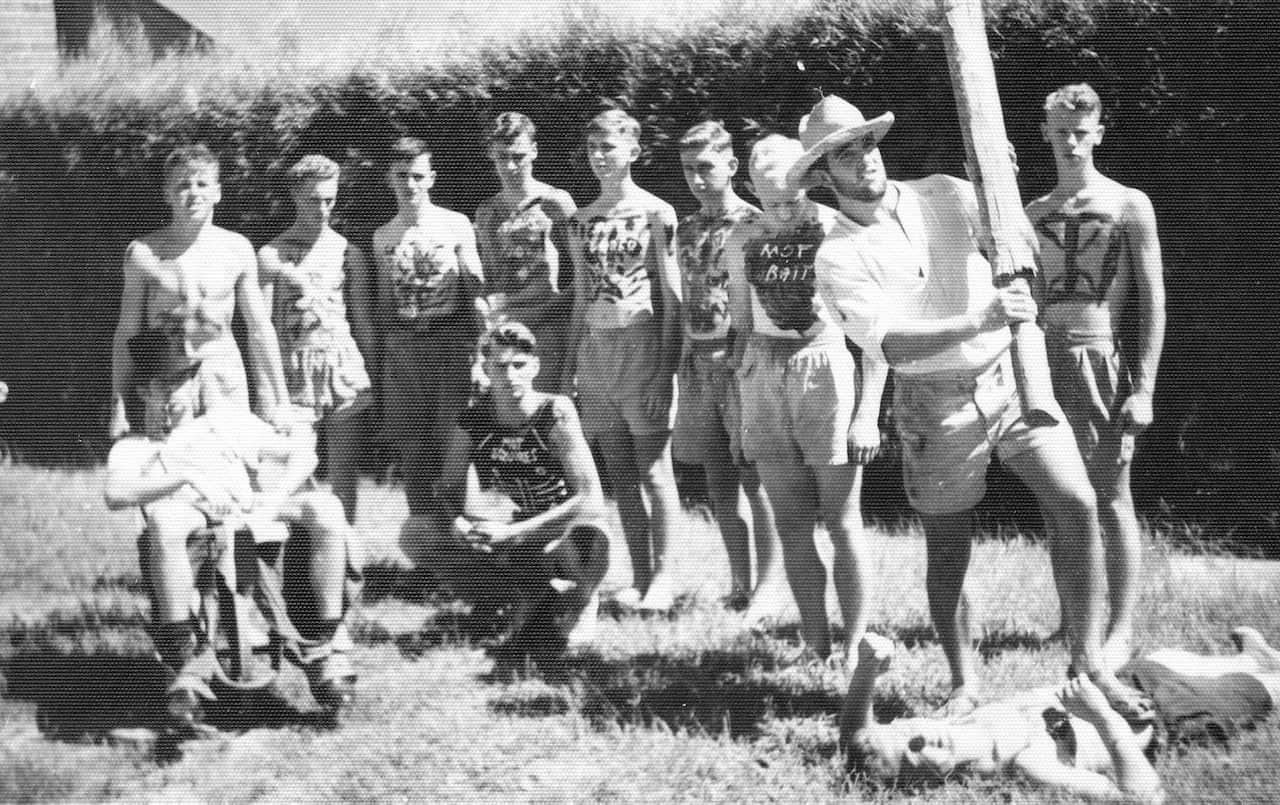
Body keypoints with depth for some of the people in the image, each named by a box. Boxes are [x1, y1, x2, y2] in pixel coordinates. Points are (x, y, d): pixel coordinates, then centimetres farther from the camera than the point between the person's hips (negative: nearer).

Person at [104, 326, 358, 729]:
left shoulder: (229, 421, 32)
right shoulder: (133, 448, 24)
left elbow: (301, 454, 19)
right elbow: (115, 494, 0)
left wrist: (274, 501, -3)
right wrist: (184, 477, -15)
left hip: (251, 517, 2)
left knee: (324, 507, -28)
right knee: (163, 519, -40)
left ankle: (324, 647, -25)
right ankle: (183, 662, -38)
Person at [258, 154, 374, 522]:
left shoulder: (346, 251, 9)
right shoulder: (273, 255, 2)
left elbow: (363, 321, 11)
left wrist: (372, 379, 5)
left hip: (343, 362, 2)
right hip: (294, 364, -2)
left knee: (343, 471, 4)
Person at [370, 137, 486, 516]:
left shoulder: (456, 225, 3)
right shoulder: (383, 236, 12)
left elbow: (476, 288, 2)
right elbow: (384, 300, 16)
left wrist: (479, 349, -6)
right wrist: (380, 355, 10)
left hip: (451, 341, -3)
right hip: (401, 346, 3)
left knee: (452, 442, -8)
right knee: (412, 449, 3)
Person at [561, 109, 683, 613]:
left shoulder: (656, 213, -2)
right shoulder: (581, 221, 12)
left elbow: (672, 297, -4)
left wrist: (666, 369, -11)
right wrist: (568, 368, 12)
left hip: (643, 346, -5)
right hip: (595, 350, 5)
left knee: (654, 469, -2)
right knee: (619, 473, 6)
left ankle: (663, 577, 3)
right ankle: (639, 577, 12)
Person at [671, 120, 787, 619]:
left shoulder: (754, 225, -5)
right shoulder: (687, 230, 13)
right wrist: (682, 362, 12)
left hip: (743, 359, -6)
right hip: (699, 363, 6)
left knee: (755, 478, -6)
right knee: (718, 478, 8)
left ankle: (769, 588, -1)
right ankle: (739, 585, 16)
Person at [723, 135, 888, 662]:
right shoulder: (743, 240, 5)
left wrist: (867, 415, -11)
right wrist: (740, 410, 12)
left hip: (828, 370, -4)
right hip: (765, 378, 4)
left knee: (842, 521, -3)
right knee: (791, 527, 5)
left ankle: (853, 647, 3)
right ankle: (817, 646, 12)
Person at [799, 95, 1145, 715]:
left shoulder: (943, 195, 4)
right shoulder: (839, 258, -7)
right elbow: (889, 343, -19)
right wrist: (981, 321, -29)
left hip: (1011, 377, 2)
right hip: (937, 403, -2)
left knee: (1077, 505, -12)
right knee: (947, 549, 6)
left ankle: (1089, 663, -3)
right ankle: (964, 683, 23)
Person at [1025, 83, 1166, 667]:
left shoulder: (1128, 205, 0)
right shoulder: (1032, 214, 13)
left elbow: (1153, 301, -3)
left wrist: (1144, 388, -10)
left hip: (1102, 359, -4)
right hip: (1043, 361, 4)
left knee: (1110, 498, -3)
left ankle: (1121, 630, -1)